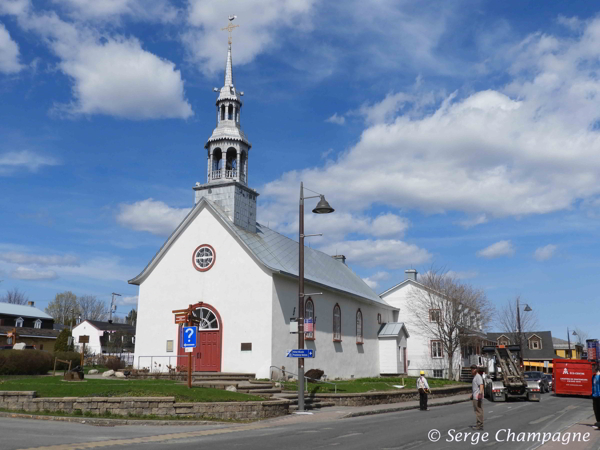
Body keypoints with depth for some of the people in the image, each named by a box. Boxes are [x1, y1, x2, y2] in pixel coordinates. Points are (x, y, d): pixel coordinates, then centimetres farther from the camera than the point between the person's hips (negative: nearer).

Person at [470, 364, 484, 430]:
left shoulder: (478, 377, -14)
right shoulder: (474, 377, 18)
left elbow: (481, 386, -26)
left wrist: (480, 393, -37)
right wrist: (472, 394, 35)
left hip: (478, 397, -10)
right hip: (475, 397, 10)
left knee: (479, 411, -7)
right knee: (477, 410, 14)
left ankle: (480, 425, -4)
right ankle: (479, 424, 21)